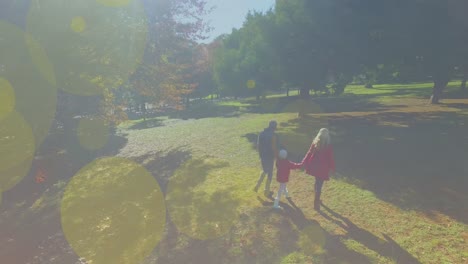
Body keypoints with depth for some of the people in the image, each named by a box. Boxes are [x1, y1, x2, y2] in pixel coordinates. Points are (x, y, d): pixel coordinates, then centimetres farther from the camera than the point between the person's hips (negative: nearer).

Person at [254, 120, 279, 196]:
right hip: (270, 156, -6)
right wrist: (276, 156, -5)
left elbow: (258, 146, 5)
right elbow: (274, 147, -19)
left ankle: (257, 186, 16)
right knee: (270, 173, 11)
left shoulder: (261, 133, 1)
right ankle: (267, 191, 18)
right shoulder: (273, 135, -18)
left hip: (262, 156, 6)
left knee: (264, 171, 26)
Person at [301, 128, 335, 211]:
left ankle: (317, 200, 39)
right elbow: (330, 158, -7)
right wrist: (332, 168, 5)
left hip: (314, 166, 4)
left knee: (317, 183, 23)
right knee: (319, 185, 2)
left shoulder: (315, 143, -3)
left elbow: (309, 153, -2)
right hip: (323, 168, -4)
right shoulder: (328, 146, -12)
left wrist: (304, 163, 1)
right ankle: (316, 203, 8)